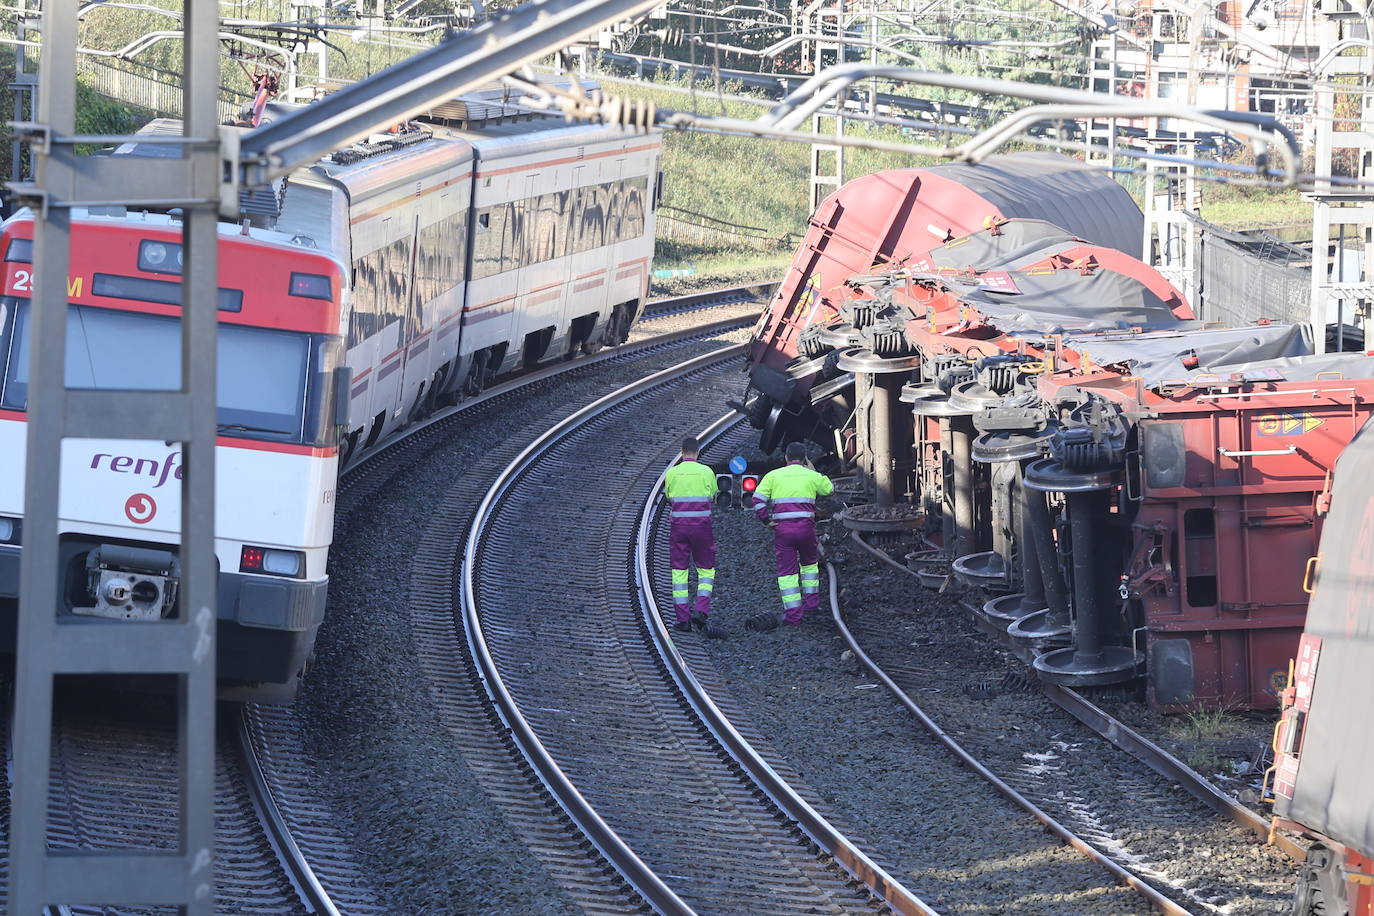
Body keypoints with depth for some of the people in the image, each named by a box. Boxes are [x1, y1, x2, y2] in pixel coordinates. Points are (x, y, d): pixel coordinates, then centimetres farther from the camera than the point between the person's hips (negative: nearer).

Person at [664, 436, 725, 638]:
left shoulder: (672, 473, 0)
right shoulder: (706, 472, -3)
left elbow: (669, 499, 8)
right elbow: (713, 497, 7)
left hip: (678, 525, 1)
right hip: (701, 524, -1)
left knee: (679, 572, 5)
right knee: (706, 570, 10)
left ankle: (683, 619, 3)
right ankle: (701, 612, -6)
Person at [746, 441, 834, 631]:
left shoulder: (773, 475, 4)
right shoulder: (811, 476, 5)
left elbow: (758, 499, -6)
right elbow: (829, 489, 23)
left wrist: (767, 520, 2)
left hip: (782, 528, -1)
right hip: (806, 527, 1)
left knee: (787, 569, 2)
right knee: (810, 562, 26)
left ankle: (793, 613, -2)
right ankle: (811, 600, 28)